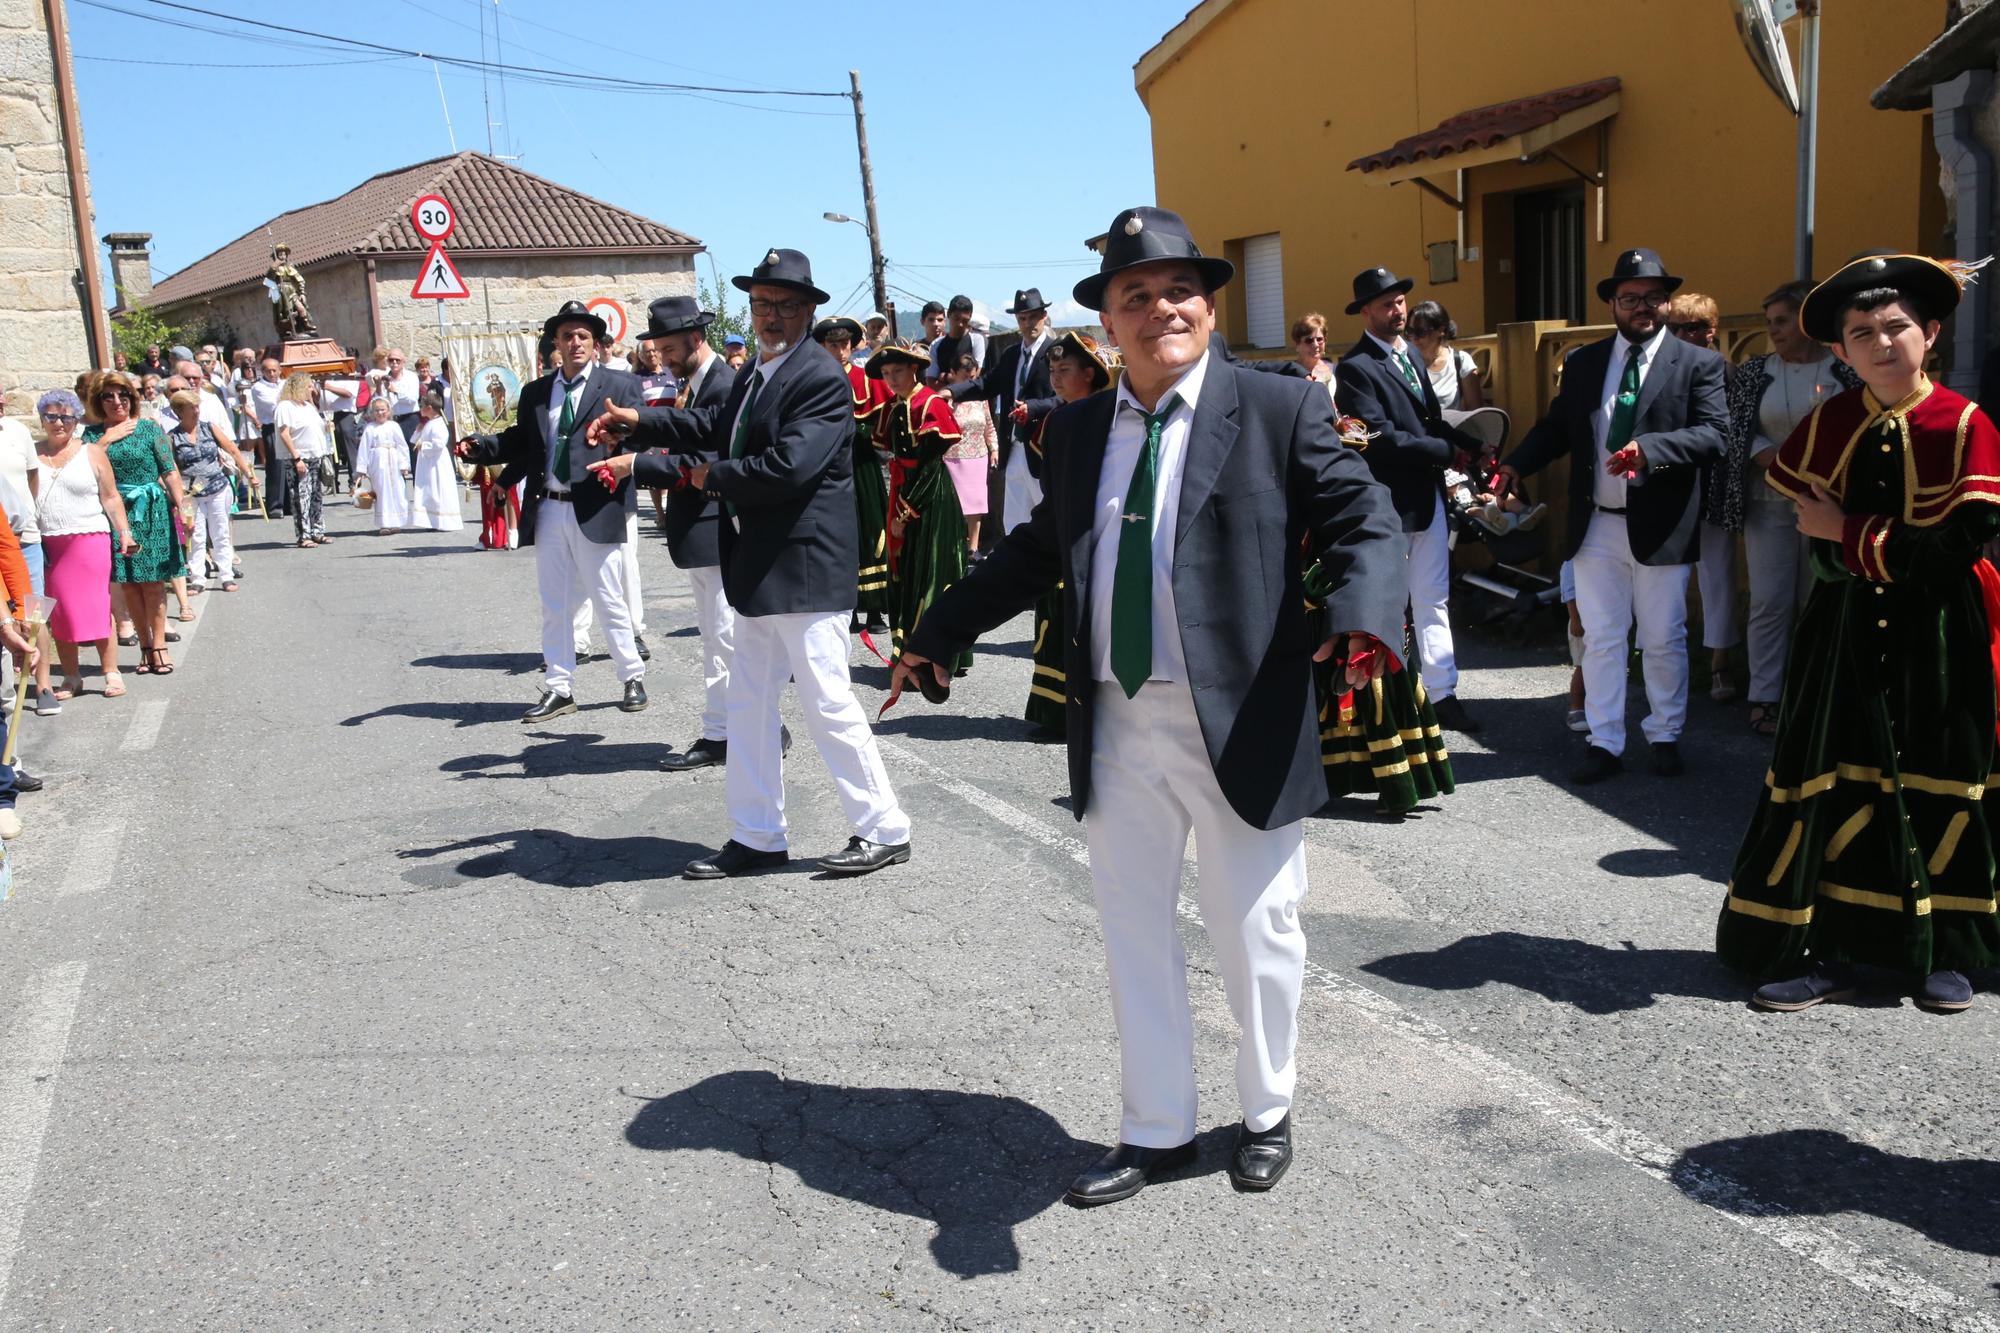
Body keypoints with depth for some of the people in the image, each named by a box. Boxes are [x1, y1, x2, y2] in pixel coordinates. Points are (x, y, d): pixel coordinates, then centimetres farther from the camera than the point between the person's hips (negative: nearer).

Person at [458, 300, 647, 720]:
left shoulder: (620, 385, -1)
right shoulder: (535, 392, 13)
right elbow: (519, 442, 13)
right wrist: (480, 446, -2)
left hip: (595, 510, -5)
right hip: (548, 512, 5)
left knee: (609, 601, 3)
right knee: (554, 606, 11)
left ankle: (632, 679, 19)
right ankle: (558, 690, 20)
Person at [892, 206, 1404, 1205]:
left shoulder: (1281, 409, -4)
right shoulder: (1074, 430, 10)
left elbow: (1361, 520, -9)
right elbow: (1035, 550, 19)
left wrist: (1361, 617, -29)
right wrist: (938, 634, 19)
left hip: (1240, 723, -4)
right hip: (1117, 725, 5)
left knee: (1253, 932, 10)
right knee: (1133, 934, 14)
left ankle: (1266, 1113, 36)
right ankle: (1156, 1131, 33)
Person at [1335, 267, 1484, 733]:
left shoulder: (1409, 353, 12)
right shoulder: (1356, 367, -15)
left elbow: (1432, 419, 13)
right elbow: (1382, 438, -22)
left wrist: (1474, 447, -4)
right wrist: (1447, 451, -14)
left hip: (1429, 496, 8)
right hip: (1390, 502, -7)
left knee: (1433, 601, 9)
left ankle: (1442, 694, 14)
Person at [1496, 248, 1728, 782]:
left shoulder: (1698, 363, -1)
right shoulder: (1582, 363, 9)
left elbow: (1715, 433, -12)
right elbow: (1556, 427, 10)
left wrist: (1651, 449, -28)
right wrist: (1517, 465, -7)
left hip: (1660, 528, -2)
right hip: (1595, 526, 3)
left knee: (1663, 640, 9)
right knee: (1600, 639, 7)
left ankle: (1665, 737, 25)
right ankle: (1604, 743, 15)